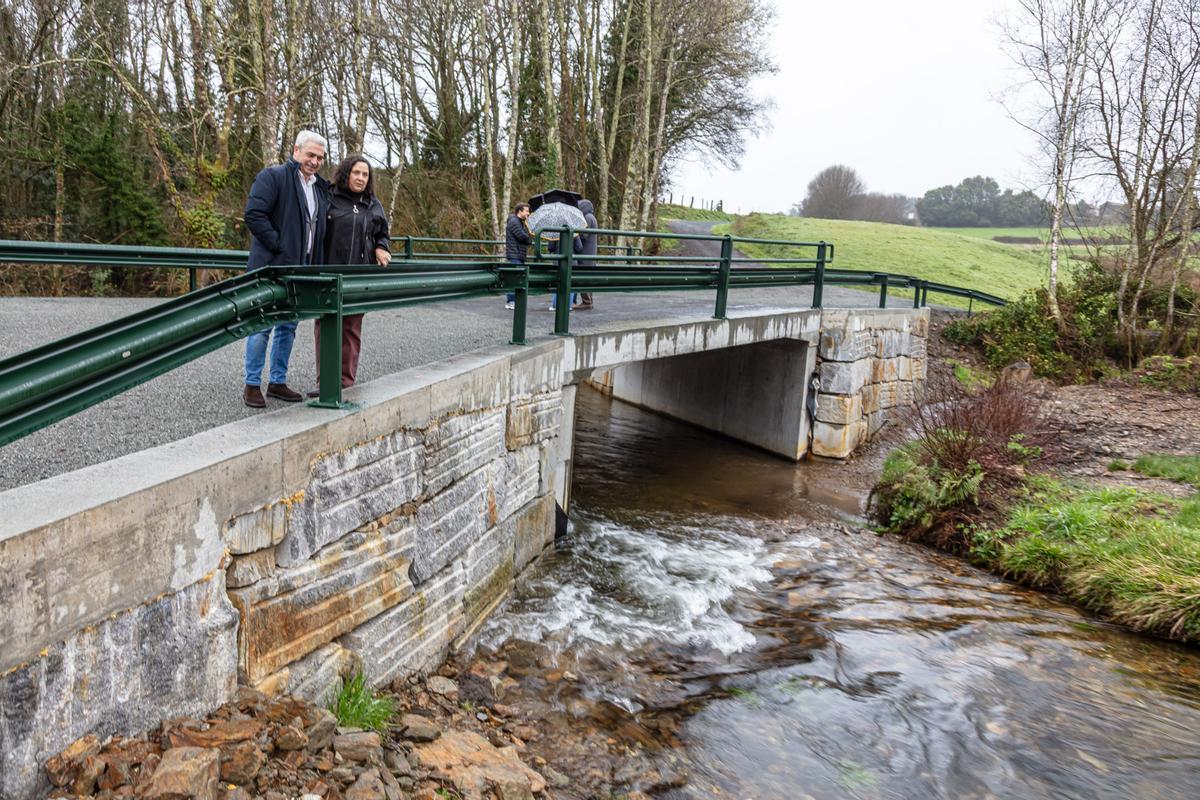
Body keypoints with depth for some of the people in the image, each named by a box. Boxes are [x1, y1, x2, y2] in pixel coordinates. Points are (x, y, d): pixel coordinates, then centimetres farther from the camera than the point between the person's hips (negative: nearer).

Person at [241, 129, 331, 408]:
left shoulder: (320, 187, 16)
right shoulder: (273, 176, -7)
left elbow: (320, 227, 23)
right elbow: (253, 215, -15)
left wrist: (316, 264, 9)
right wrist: (280, 246, -17)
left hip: (300, 270, 7)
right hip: (271, 267, -7)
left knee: (288, 327, 12)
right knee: (262, 327, -3)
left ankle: (277, 382, 22)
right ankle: (252, 385, 6)